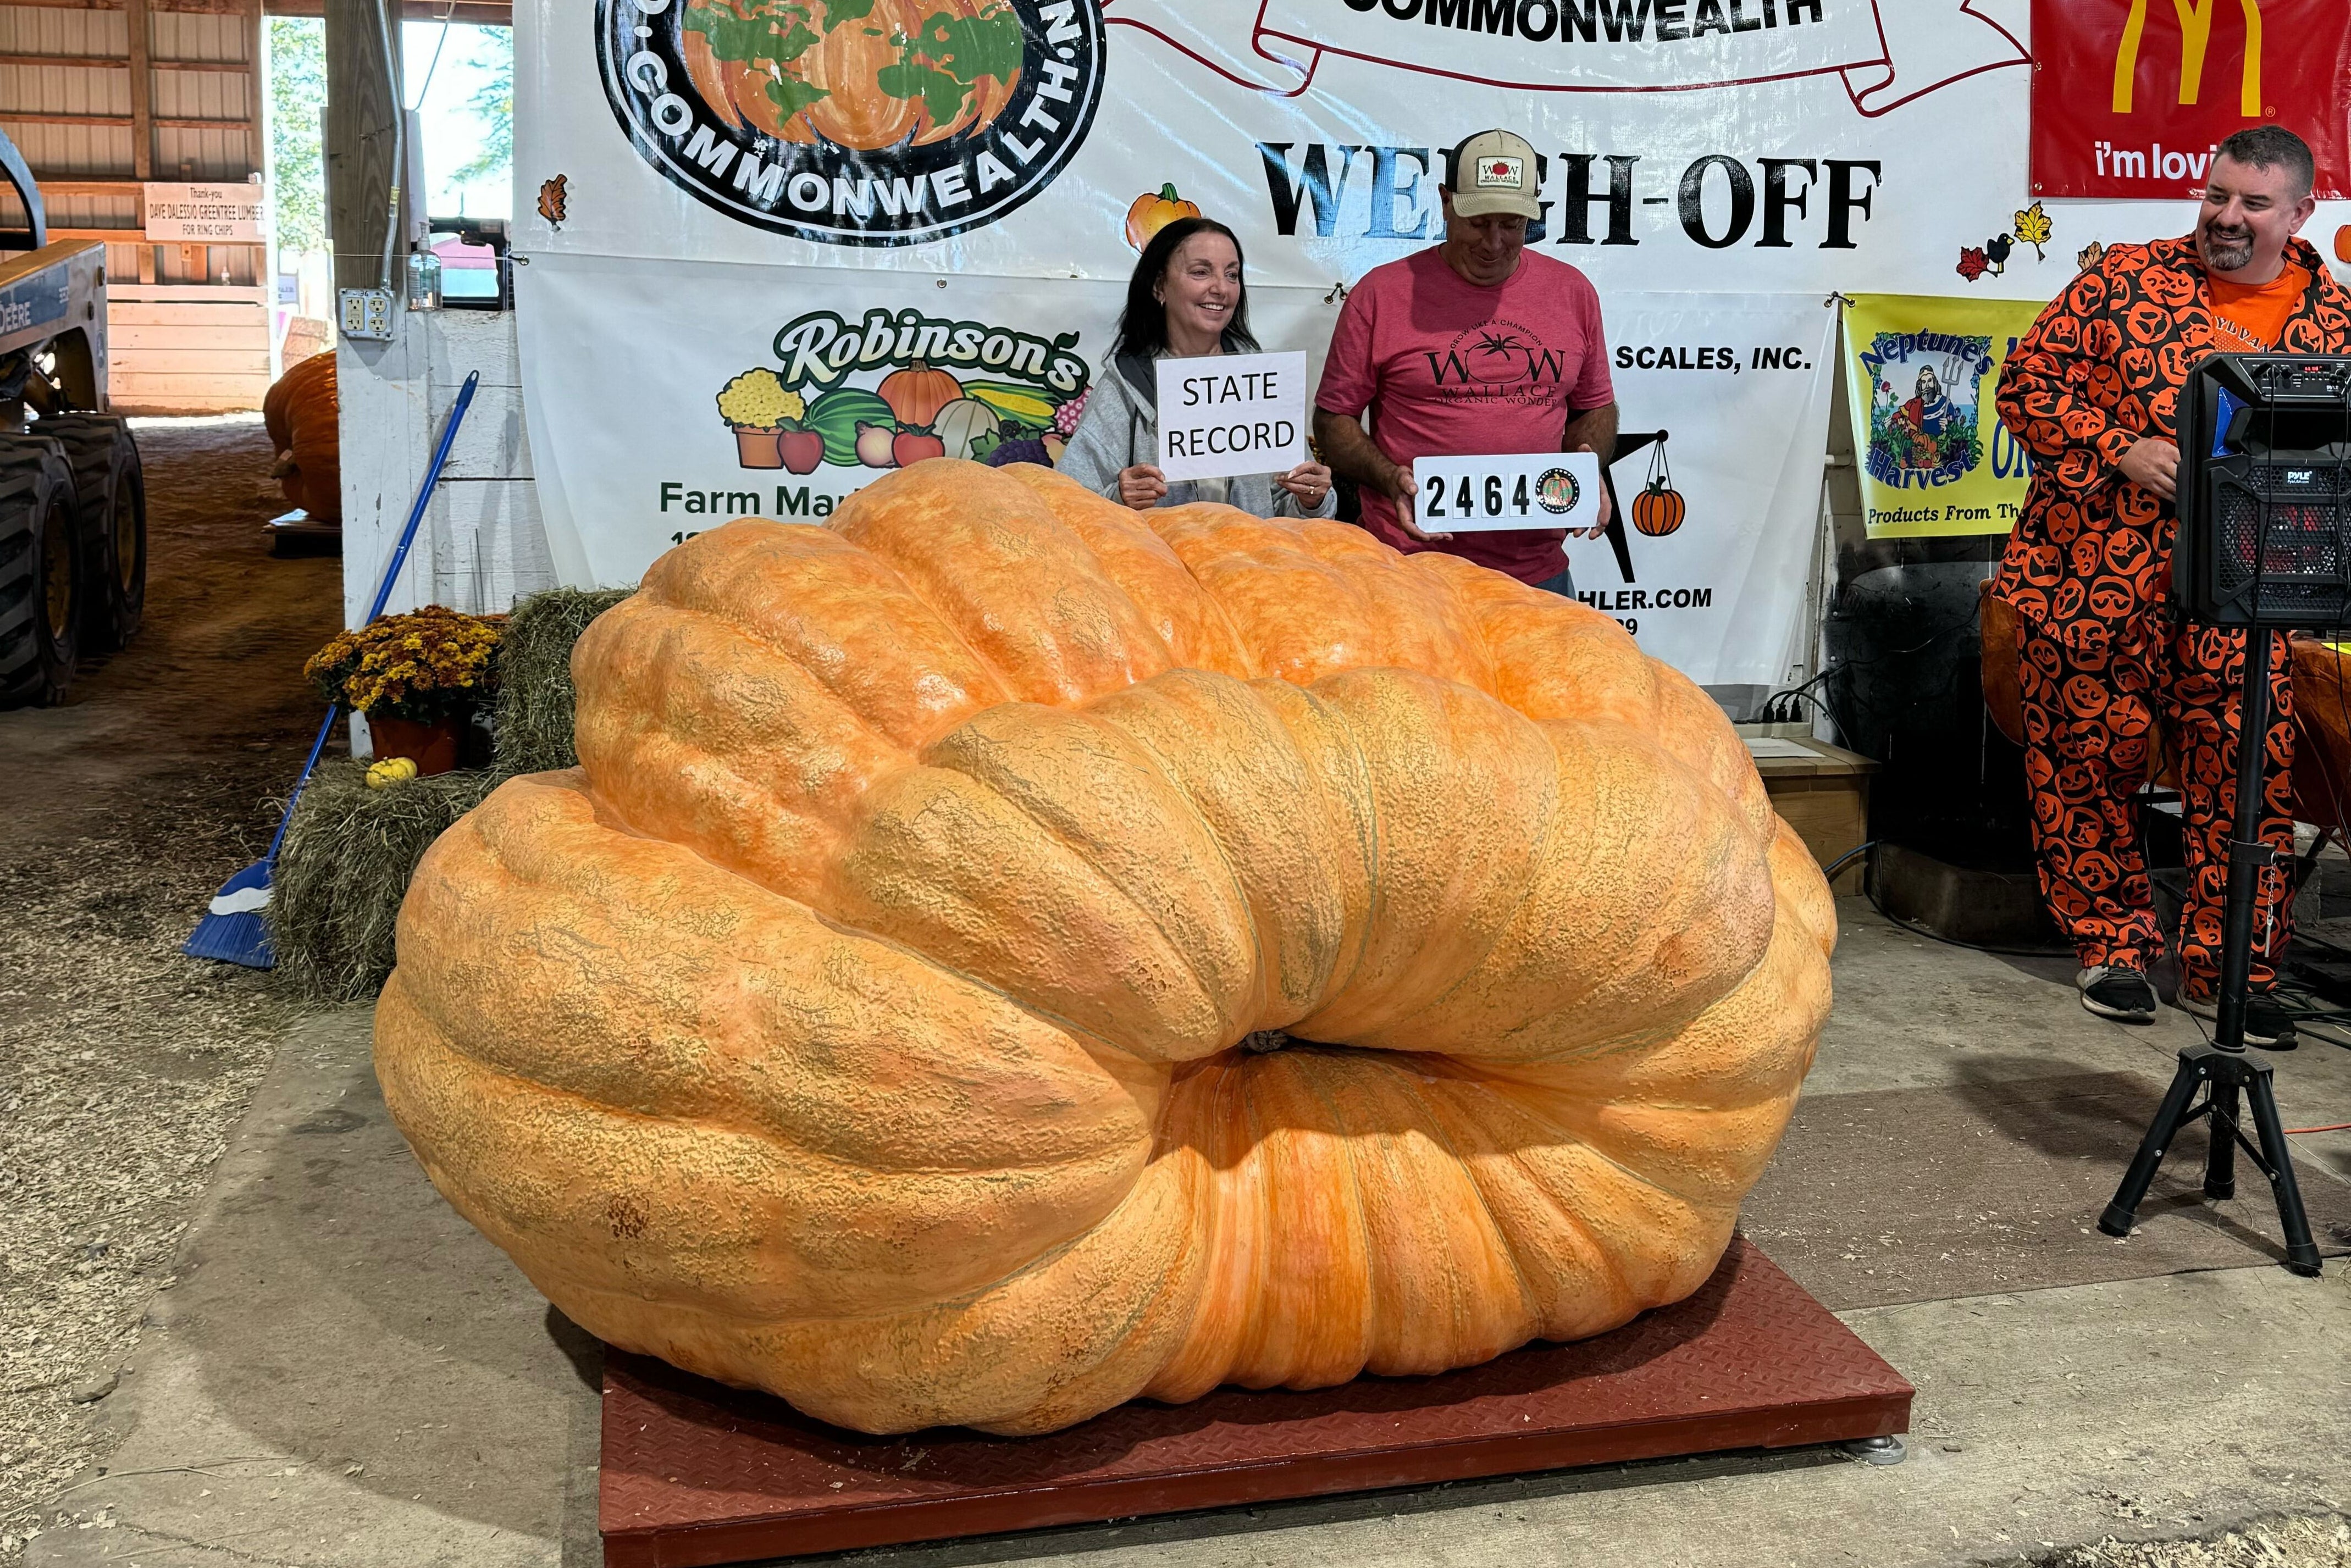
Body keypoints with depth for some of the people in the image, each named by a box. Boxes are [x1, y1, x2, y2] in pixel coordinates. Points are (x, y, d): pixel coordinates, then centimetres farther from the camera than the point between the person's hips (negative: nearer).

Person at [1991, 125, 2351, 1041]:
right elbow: (2028, 383, 1)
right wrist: (2122, 449, -12)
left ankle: (2226, 970, 12)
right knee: (2090, 760, 5)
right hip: (2092, 580, -1)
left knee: (2247, 775, -1)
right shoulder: (2126, 279, 3)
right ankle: (2111, 948, 21)